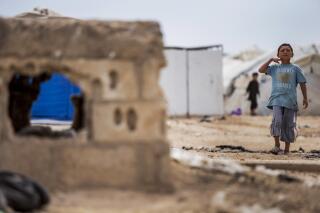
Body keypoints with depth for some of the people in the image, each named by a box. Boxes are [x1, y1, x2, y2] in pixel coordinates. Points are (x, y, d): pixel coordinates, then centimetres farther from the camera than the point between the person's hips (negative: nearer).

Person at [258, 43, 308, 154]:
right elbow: (261, 70, 2)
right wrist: (271, 60, 0)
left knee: (289, 125, 2)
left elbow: (302, 84, 9)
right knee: (277, 120, -18)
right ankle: (277, 145, -8)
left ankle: (287, 149, 13)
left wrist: (305, 98, 5)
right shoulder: (274, 68, 11)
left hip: (290, 101, 0)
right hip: (276, 100, 0)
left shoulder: (295, 69, 8)